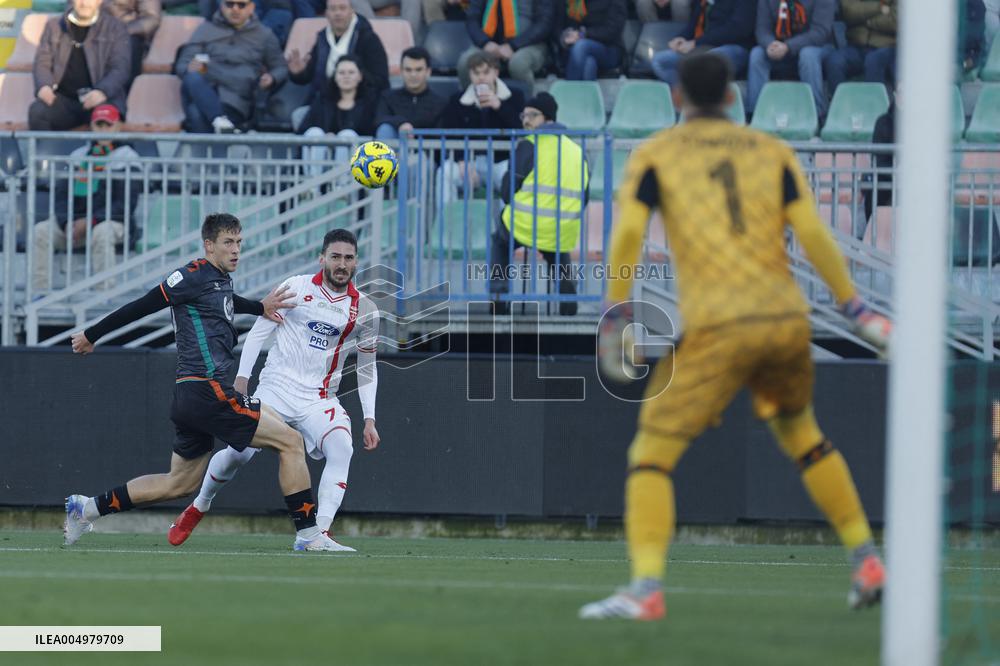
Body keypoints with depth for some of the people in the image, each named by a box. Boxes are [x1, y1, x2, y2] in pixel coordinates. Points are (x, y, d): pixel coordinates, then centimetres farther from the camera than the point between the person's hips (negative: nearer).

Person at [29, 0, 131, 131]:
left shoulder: (116, 28, 9)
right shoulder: (54, 26, 17)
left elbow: (120, 69, 0)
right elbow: (42, 63, 13)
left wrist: (102, 91, -21)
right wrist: (44, 86, -11)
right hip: (64, 99, 2)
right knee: (37, 111, -29)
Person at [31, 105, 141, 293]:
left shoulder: (127, 157, 0)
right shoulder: (78, 156, 16)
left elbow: (125, 204, -8)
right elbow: (61, 194, 11)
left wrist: (91, 221, -17)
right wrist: (67, 223, -10)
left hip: (114, 221, -5)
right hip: (75, 222, 5)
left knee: (101, 232, -38)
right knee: (41, 231, -17)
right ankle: (39, 293, -21)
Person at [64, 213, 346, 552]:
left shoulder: (221, 279, 17)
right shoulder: (194, 276, -10)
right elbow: (141, 306, -6)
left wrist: (260, 307, 33)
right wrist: (92, 335, -1)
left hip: (191, 397, 10)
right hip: (207, 392, -10)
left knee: (180, 483, 19)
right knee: (290, 441, -7)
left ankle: (87, 508, 21)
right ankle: (308, 534, -6)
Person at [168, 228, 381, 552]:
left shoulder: (364, 310, 4)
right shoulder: (297, 288, -3)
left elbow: (367, 368, 12)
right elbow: (260, 330, 2)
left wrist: (369, 419, 5)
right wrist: (242, 377, -5)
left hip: (320, 400, 2)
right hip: (277, 389, -2)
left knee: (341, 450, -26)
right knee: (238, 453, -9)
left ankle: (320, 534, -29)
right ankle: (197, 508, 21)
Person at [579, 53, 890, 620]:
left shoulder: (656, 156, 8)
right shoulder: (773, 152, 14)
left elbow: (628, 232, -6)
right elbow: (812, 233, 4)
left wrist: (618, 311, -1)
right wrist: (854, 307, 7)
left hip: (716, 328, -4)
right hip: (788, 318, 4)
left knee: (652, 452, 0)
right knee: (801, 433, 28)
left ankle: (646, 588, -19)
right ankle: (867, 562, 27)